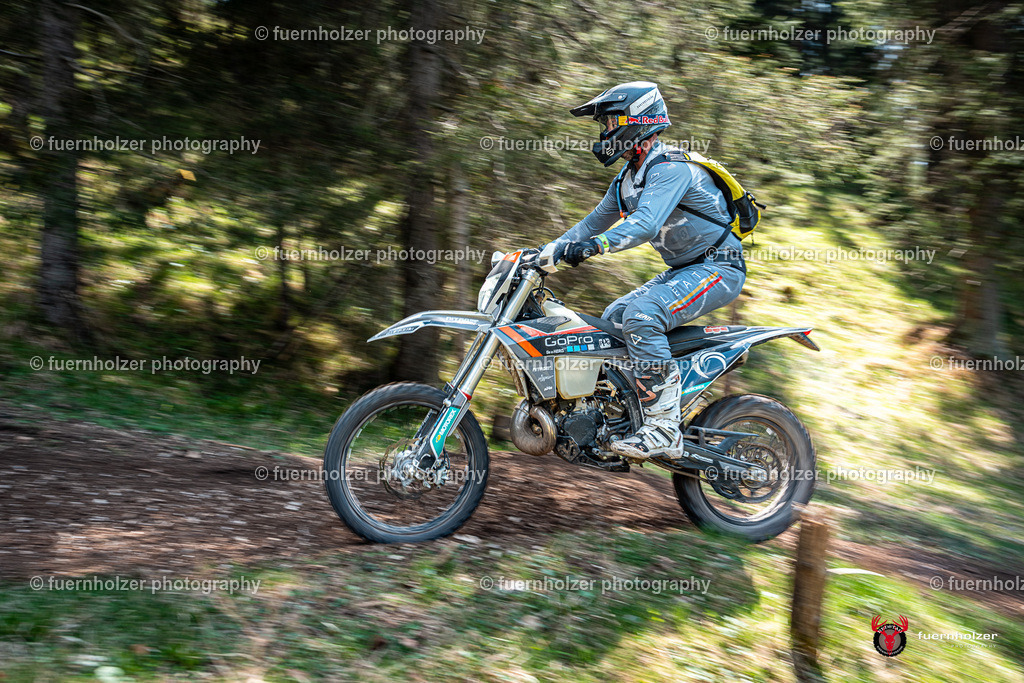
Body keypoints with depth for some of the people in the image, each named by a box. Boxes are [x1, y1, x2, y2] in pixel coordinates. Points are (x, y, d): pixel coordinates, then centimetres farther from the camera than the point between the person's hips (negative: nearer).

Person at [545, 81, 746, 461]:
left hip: (718, 268, -10)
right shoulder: (627, 179, 12)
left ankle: (664, 429, -30)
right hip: (685, 270, 11)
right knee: (612, 318, 11)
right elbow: (596, 221, 19)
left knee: (641, 316, -30)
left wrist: (592, 246, -47)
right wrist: (546, 252, 9)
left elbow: (645, 224, -36)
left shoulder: (670, 169, -19)